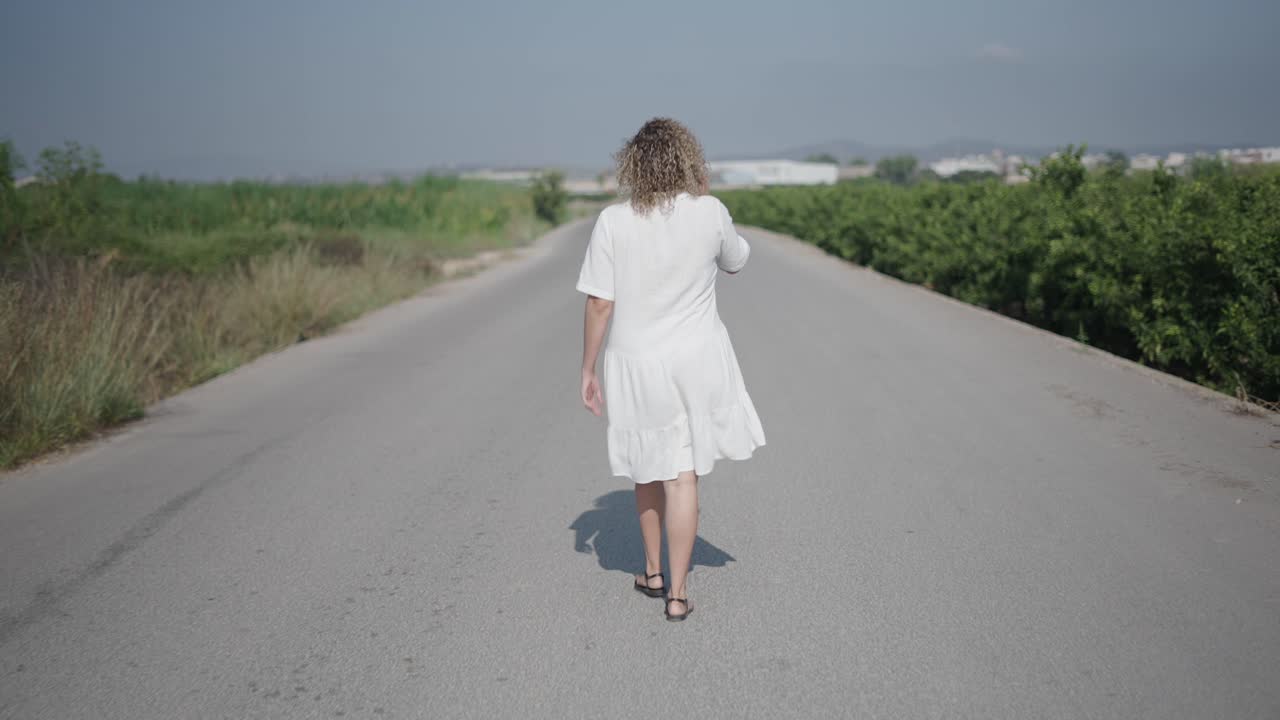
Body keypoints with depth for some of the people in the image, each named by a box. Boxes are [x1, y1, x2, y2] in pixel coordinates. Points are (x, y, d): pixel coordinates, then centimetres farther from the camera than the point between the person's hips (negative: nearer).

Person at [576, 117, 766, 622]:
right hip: (696, 360, 0)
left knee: (648, 469, 19)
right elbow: (736, 262, 12)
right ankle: (677, 593, 10)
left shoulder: (613, 222, -11)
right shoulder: (710, 212, -8)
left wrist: (588, 370, 1)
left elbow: (599, 304, -10)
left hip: (636, 363, 0)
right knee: (682, 475, 6)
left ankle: (653, 573, 35)